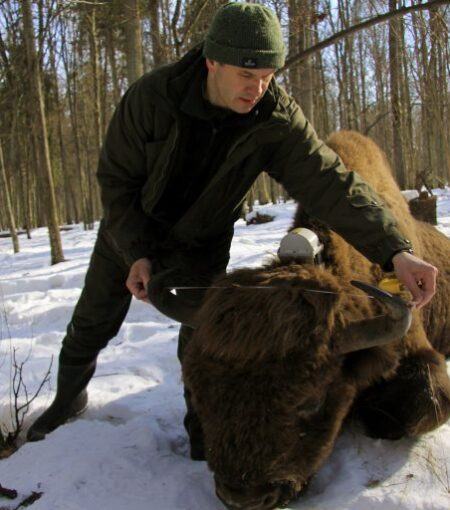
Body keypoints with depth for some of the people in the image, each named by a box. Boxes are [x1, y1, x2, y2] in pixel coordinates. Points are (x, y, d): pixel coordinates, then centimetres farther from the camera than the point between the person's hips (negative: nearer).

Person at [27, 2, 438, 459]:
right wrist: (136, 254, -27)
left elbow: (330, 183, -35)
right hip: (130, 230, 1)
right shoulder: (151, 96, -30)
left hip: (201, 241, 0)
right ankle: (70, 397, 42)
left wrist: (394, 250, -46)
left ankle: (202, 425, 19)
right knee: (92, 324, 14)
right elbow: (115, 177, -19)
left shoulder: (277, 119, -28)